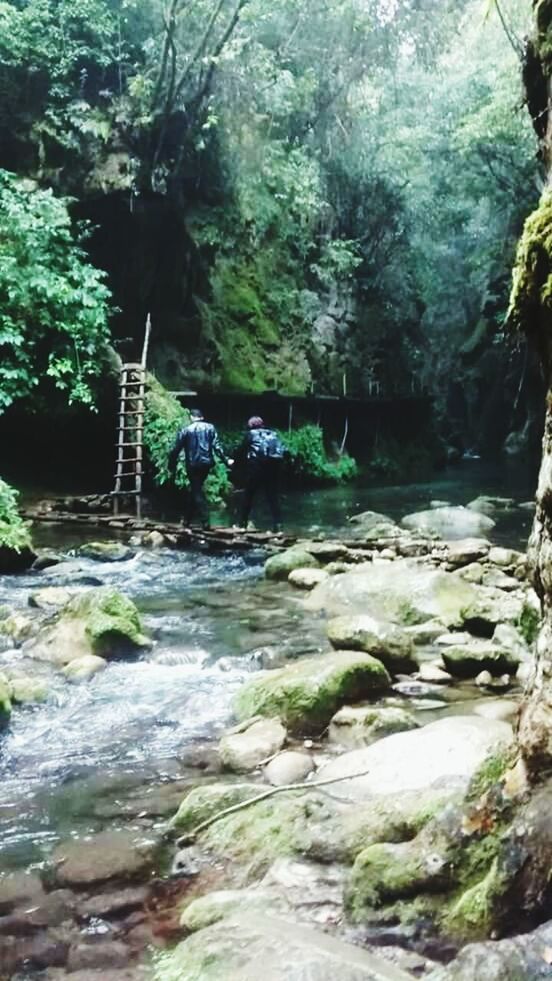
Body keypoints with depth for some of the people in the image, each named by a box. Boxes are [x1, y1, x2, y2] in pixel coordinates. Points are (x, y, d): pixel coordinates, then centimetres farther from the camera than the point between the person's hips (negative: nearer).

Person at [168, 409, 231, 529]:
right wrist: (226, 460, -2)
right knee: (195, 489, 19)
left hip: (192, 465, -3)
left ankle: (205, 521, -7)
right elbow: (217, 446, -4)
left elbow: (176, 449, 0)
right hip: (206, 463, 3)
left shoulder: (185, 430, 0)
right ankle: (188, 518, 25)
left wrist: (172, 466, 9)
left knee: (197, 492, 3)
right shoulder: (210, 428, 5)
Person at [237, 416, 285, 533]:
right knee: (273, 497, 7)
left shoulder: (251, 434, 10)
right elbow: (283, 451, 12)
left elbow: (242, 450, 13)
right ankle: (277, 525, -3)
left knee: (248, 495, 9)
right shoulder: (273, 434, 21)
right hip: (274, 466, 3)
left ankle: (243, 523, 14)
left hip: (257, 466, -3)